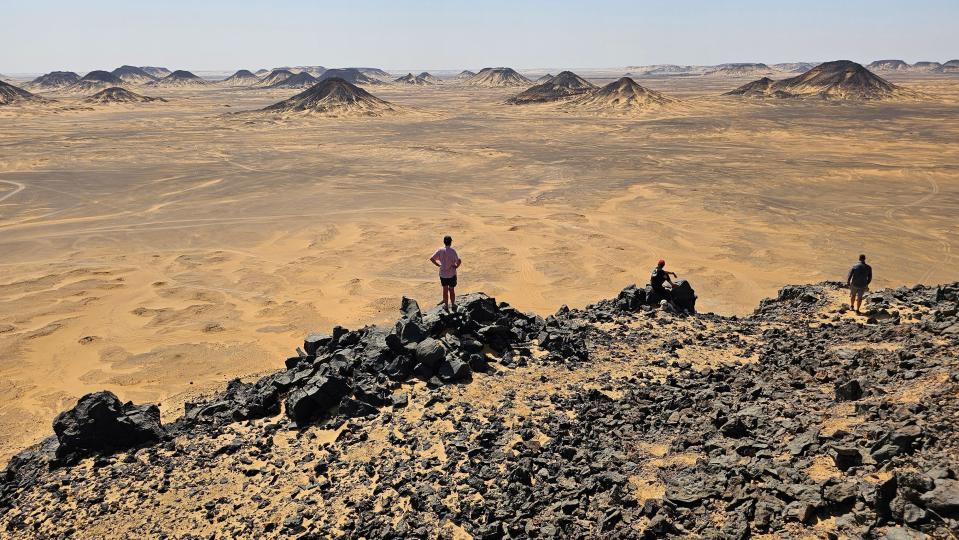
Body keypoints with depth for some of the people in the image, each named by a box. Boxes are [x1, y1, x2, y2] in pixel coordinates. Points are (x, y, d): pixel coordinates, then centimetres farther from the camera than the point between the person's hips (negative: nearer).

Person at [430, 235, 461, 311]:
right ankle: (453, 305, 24)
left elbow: (431, 258, -8)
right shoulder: (452, 251, -17)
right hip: (451, 274, -3)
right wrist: (457, 266, -9)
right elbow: (459, 261, -28)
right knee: (452, 290, 13)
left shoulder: (440, 250, -6)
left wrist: (438, 264, 1)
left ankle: (446, 306, 24)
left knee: (445, 289, 15)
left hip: (442, 273, 3)